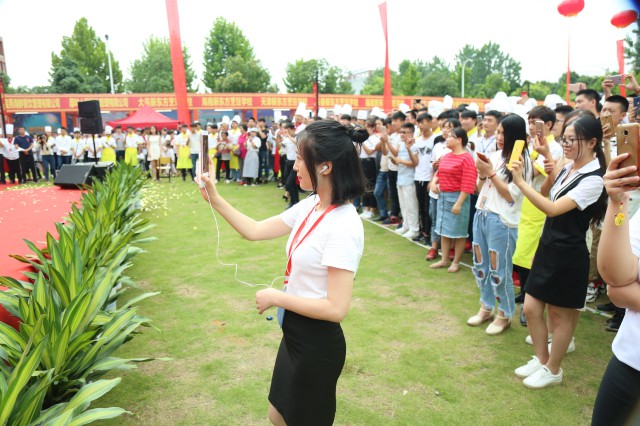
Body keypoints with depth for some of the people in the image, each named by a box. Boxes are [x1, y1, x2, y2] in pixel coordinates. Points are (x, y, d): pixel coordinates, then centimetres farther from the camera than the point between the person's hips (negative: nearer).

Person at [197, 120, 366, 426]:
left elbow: (336, 308, -27)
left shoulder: (343, 227, -27)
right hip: (295, 333, 8)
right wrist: (215, 200, 1)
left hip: (317, 343, -8)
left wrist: (276, 297, -18)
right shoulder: (310, 206, -1)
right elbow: (254, 231, 6)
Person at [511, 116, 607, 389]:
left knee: (560, 314, 9)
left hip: (569, 255, -8)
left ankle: (553, 370, 28)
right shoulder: (567, 168, 6)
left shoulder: (593, 180, -19)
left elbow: (553, 209, -25)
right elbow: (546, 191, 22)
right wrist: (547, 157, 8)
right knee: (530, 308, 11)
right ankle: (540, 359, 31)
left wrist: (520, 181, -25)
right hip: (547, 246, 8)